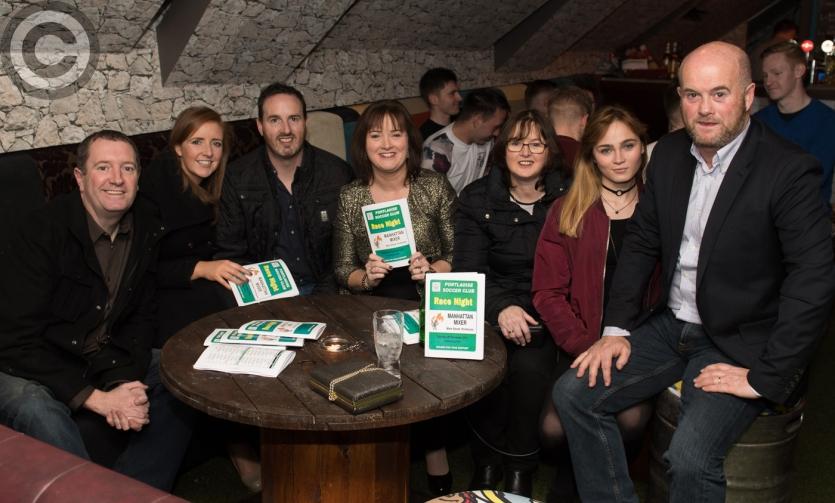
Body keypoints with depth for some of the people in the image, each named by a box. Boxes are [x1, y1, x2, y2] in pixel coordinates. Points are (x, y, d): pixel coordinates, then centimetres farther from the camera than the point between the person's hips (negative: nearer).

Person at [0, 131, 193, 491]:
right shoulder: (43, 230, -20)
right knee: (39, 411, -34)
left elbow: (141, 318, 2)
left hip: (105, 360, 6)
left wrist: (125, 384, -16)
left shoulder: (148, 230, -4)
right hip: (32, 366, -5)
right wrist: (95, 398, -27)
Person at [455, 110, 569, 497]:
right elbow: (468, 269, -4)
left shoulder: (568, 198, 1)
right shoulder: (477, 198, 3)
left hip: (545, 318, 0)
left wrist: (534, 315, -16)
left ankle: (520, 468, 1)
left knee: (529, 366, -25)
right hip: (492, 312, 1)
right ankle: (486, 462, 3)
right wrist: (502, 308, -23)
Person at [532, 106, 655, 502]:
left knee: (631, 421, -27)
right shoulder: (567, 212, 7)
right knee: (555, 428, -23)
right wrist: (587, 347, -11)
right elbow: (548, 292, 2)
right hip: (582, 350, 0)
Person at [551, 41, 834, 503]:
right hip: (670, 325, 6)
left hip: (738, 345, -6)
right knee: (573, 393, -4)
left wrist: (765, 377, -20)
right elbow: (641, 243, 9)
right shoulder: (670, 153, 3)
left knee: (690, 458, -26)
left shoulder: (789, 171, -17)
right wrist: (617, 328, 2)